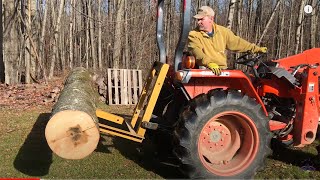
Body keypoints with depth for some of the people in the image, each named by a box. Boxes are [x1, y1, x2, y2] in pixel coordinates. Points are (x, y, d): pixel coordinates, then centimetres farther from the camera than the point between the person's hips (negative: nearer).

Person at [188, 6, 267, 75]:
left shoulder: (222, 31, 11)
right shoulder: (193, 35, -3)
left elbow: (237, 43, 17)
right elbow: (196, 51, -20)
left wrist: (257, 49, 14)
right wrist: (209, 63, -37)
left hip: (222, 70, 5)